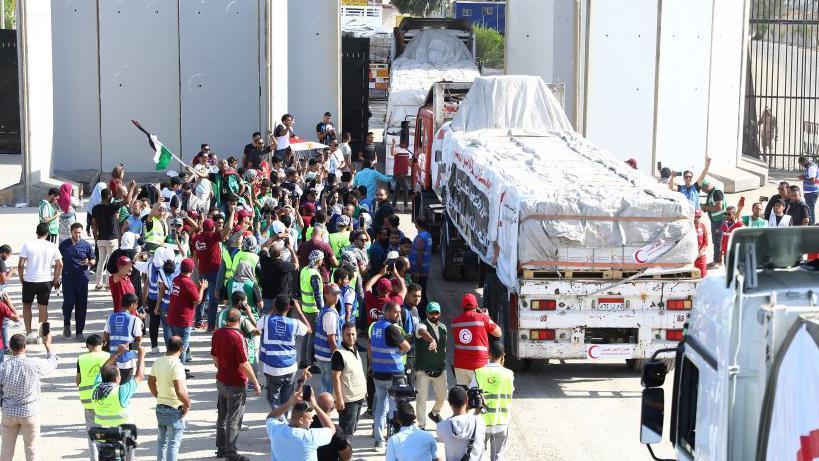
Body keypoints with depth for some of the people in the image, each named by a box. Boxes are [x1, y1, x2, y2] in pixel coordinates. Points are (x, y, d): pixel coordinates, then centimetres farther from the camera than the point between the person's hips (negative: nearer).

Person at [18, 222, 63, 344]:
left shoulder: (27, 245, -8)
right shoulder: (52, 247, -3)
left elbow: (20, 265, -10)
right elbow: (59, 264, -3)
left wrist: (22, 279, 4)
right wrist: (55, 280, 9)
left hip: (29, 280, -1)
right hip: (45, 281, 1)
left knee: (26, 305, 18)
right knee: (43, 308, 11)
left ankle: (29, 333, 13)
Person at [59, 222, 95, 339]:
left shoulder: (86, 245, 3)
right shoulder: (64, 245, 5)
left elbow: (93, 260, 11)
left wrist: (88, 262, -13)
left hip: (82, 279, 0)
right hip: (68, 278, 0)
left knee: (81, 306, 2)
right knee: (68, 303, -8)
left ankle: (79, 332, 11)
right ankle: (66, 324, 20)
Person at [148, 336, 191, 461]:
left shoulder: (158, 362, 1)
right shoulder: (177, 365, -22)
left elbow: (151, 382, 14)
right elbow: (180, 391, -28)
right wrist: (187, 404, -13)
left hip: (160, 407, 7)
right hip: (174, 409, -7)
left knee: (162, 440, 19)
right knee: (174, 443, 0)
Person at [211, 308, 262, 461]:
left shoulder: (217, 334, -1)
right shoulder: (237, 337, -23)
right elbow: (244, 364, -23)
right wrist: (255, 382, -13)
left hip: (221, 381, 7)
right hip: (236, 385, -7)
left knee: (222, 415, 19)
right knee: (233, 419, 2)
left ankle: (221, 448, 28)